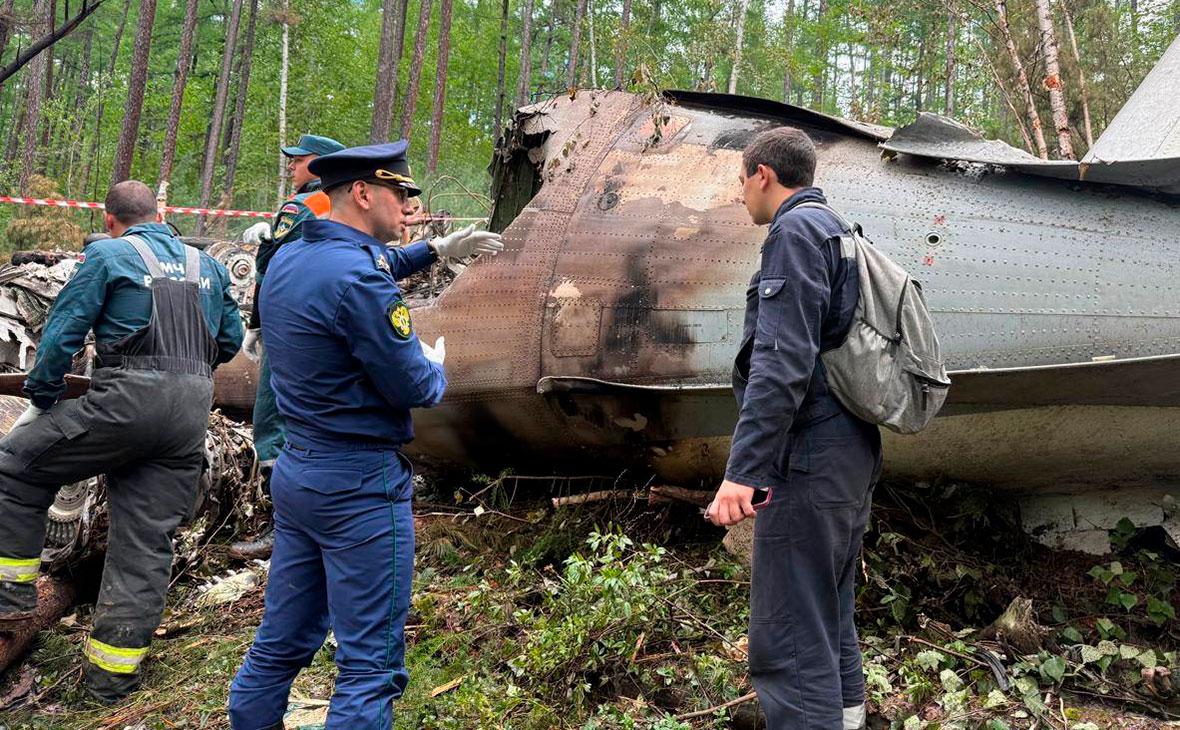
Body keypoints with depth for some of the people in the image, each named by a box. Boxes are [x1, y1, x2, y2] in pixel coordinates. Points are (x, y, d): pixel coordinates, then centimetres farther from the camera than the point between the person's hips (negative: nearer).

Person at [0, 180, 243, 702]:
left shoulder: (107, 255, 3)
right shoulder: (207, 266, 18)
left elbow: (63, 331, 0)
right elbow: (230, 340, 24)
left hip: (126, 402, -5)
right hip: (192, 412, 5)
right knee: (147, 540, 8)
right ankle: (114, 671, 12)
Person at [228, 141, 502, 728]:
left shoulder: (288, 260, 8)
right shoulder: (358, 282, -21)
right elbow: (415, 389, -16)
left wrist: (437, 250, 26)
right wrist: (436, 365, 5)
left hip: (295, 473, 9)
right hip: (360, 486, -9)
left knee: (280, 643, 18)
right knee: (371, 664, 0)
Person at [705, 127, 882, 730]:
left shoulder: (797, 229, -10)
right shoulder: (838, 233, 20)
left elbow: (783, 359, -22)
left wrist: (743, 468, -26)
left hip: (808, 459, -10)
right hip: (852, 453, 10)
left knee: (786, 637, -9)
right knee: (830, 616, 20)